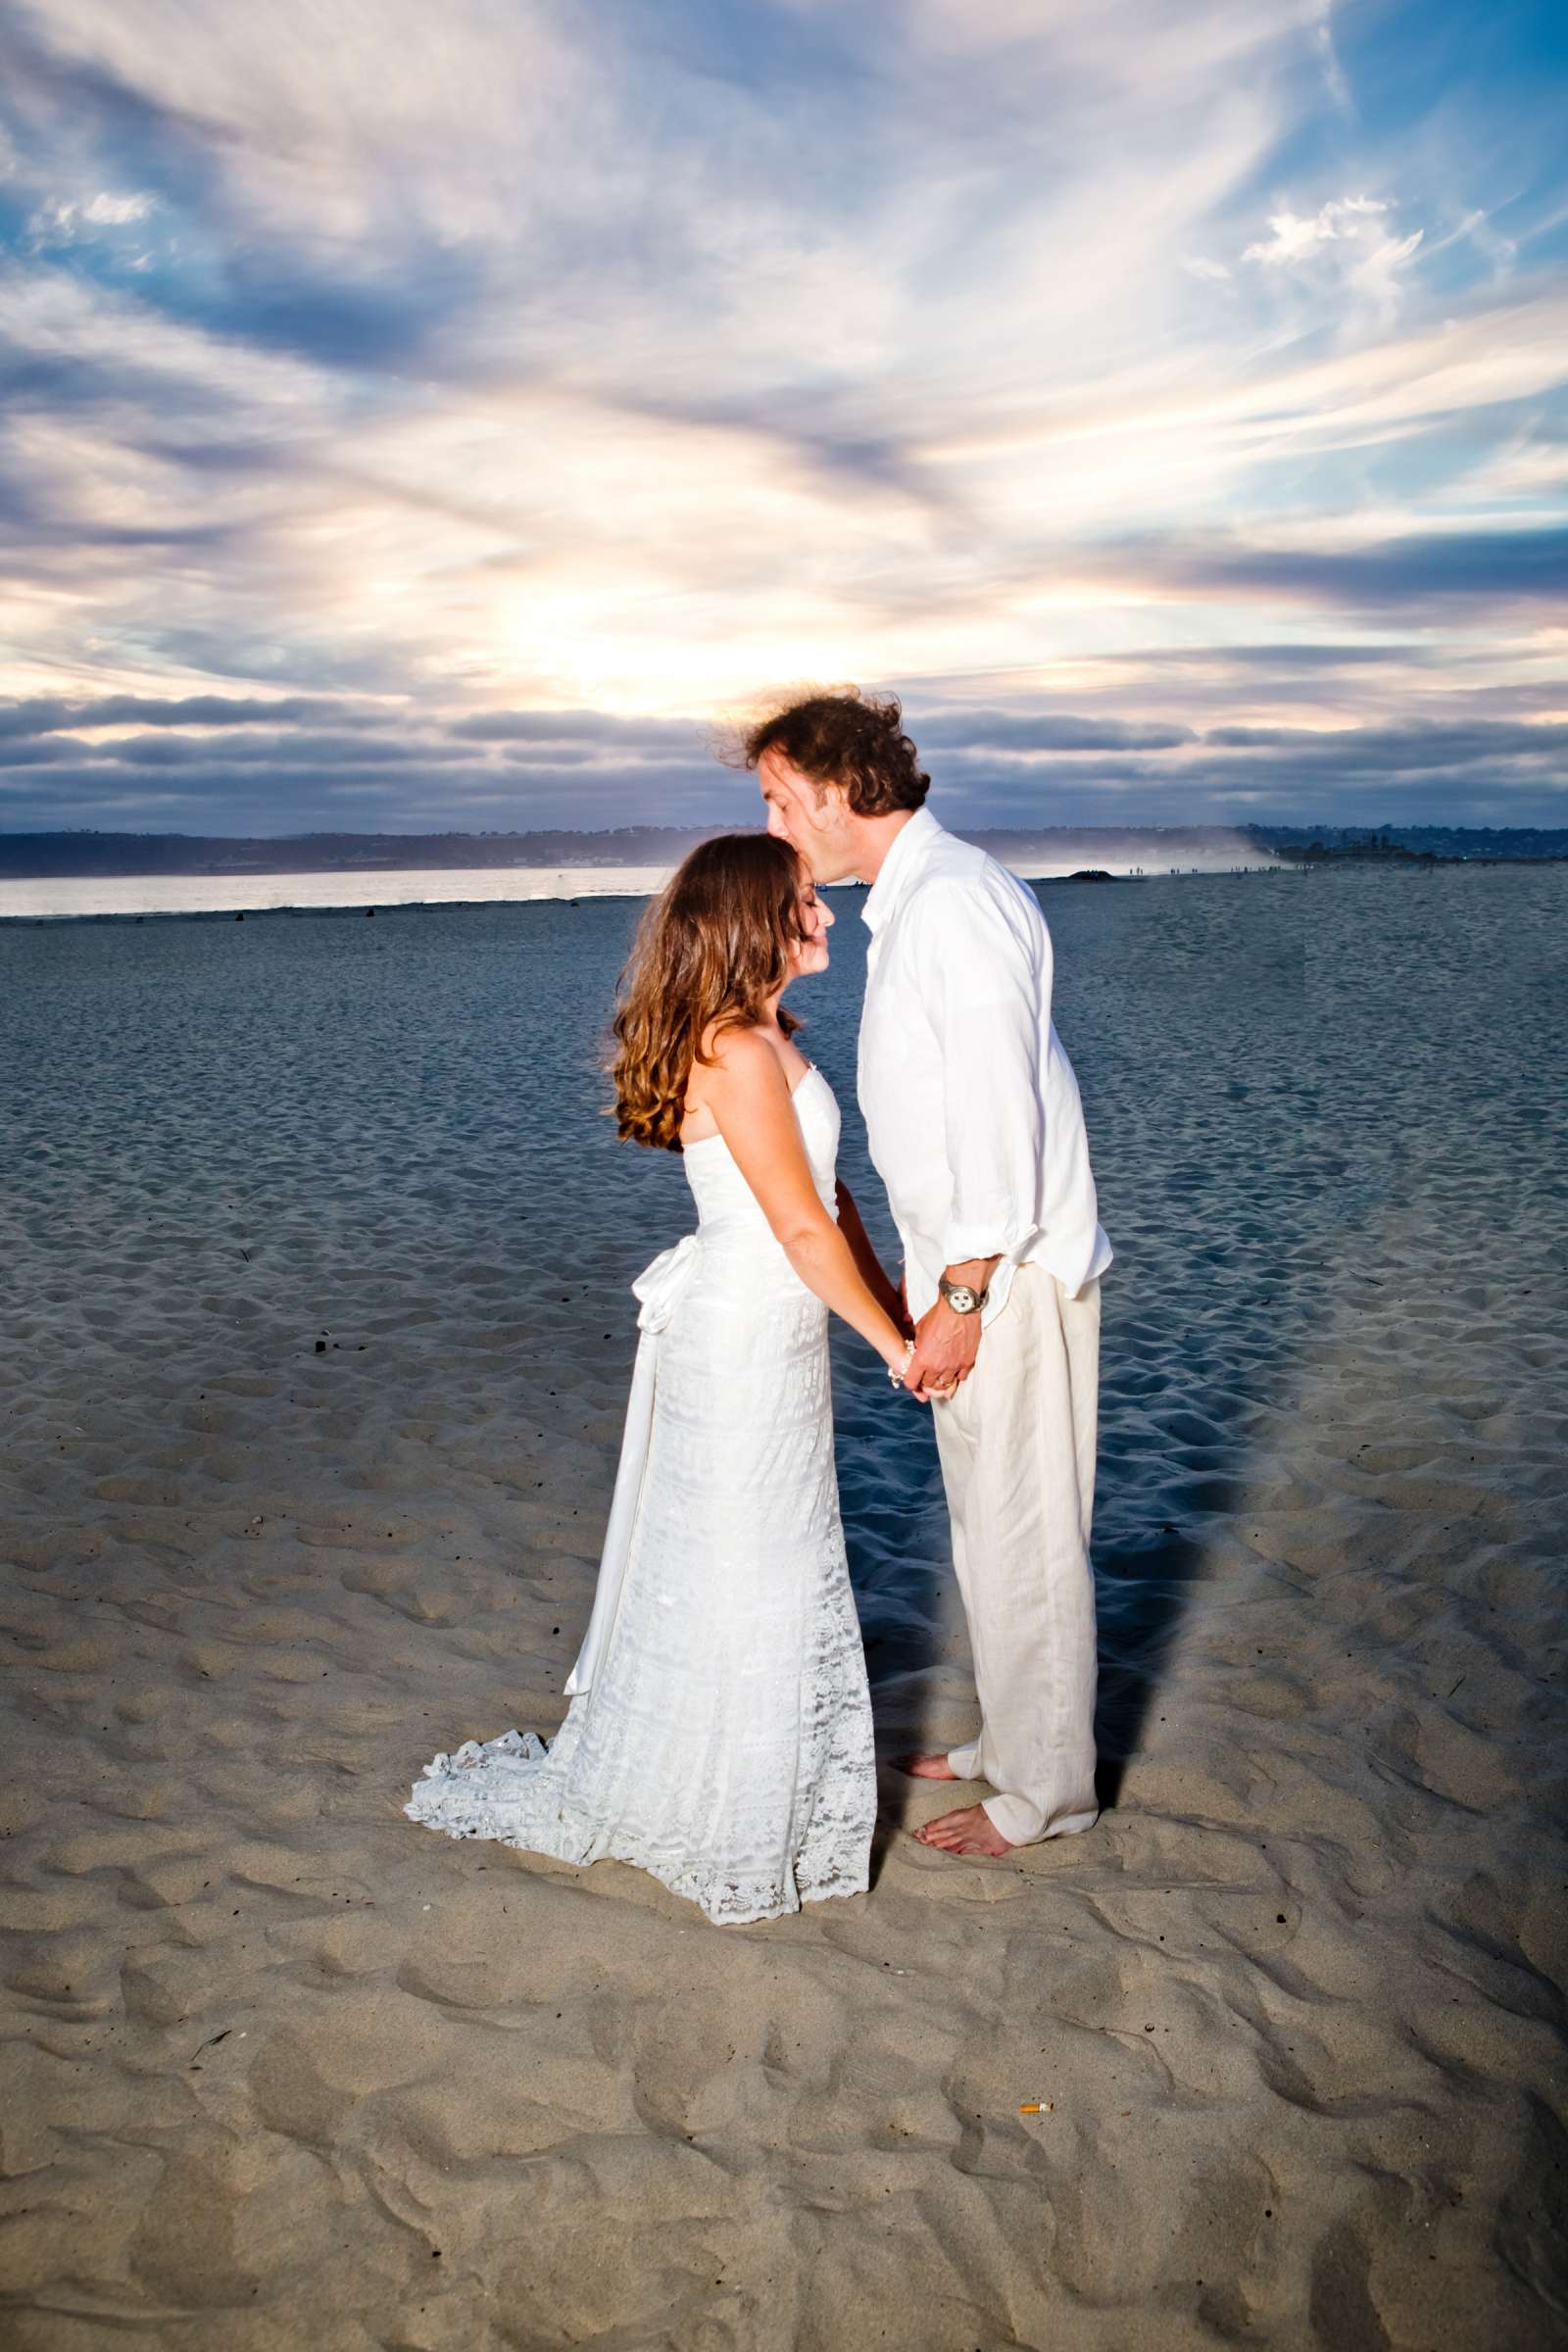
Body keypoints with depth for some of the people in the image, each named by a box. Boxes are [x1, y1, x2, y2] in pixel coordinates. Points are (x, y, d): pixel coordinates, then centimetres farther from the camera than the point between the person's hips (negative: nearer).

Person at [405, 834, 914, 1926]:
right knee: (728, 1573, 5)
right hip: (739, 1342, -10)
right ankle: (704, 1807, 25)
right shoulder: (736, 1050, -22)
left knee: (783, 1565, 21)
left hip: (777, 1341, 10)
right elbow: (802, 1228, -21)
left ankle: (780, 1774, 40)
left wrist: (898, 1298, 14)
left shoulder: (769, 1037, 9)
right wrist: (893, 1343, -11)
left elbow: (829, 1189, 14)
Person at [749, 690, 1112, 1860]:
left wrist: (961, 1296, -21)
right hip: (965, 1268, 10)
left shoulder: (954, 900, -19)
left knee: (1026, 1537, 3)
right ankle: (1009, 1743, 36)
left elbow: (999, 1109, -23)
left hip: (1010, 1274, -10)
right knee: (988, 1529, 20)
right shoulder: (910, 899, 13)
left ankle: (1048, 1789, 19)